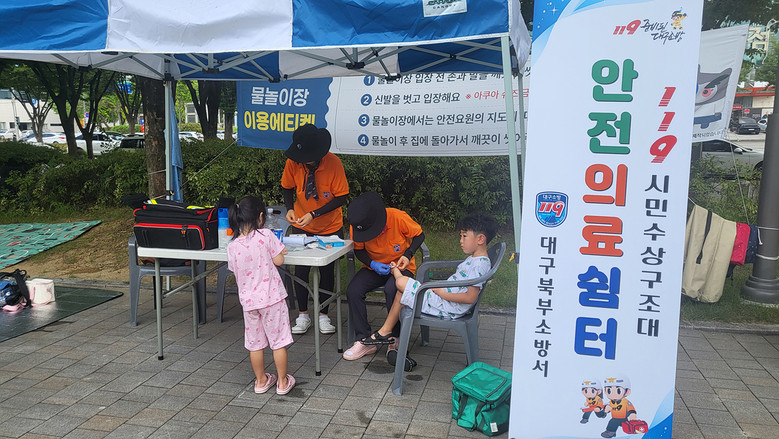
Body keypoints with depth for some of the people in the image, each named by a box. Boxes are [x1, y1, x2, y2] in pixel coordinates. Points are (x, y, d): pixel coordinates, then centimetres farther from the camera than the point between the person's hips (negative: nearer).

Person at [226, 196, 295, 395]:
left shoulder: (232, 246, -3)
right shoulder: (265, 236, -15)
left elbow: (237, 276, 6)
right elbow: (279, 260, -9)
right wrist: (278, 251, 10)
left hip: (248, 300, 4)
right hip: (271, 297, -4)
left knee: (255, 343, 16)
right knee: (278, 341, 9)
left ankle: (261, 381, 30)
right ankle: (282, 382, 20)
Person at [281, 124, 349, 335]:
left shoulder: (333, 163, -23)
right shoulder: (293, 162, -15)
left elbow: (340, 197, -18)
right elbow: (287, 187, 3)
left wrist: (314, 214, -26)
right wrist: (290, 208, -17)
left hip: (330, 228, -2)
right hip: (301, 226, 2)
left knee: (327, 270, 5)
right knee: (300, 270, 2)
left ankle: (323, 315, 23)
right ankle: (303, 315, 20)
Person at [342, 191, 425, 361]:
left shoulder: (398, 218, -24)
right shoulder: (356, 226, -16)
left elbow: (419, 235, -7)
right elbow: (359, 250, 1)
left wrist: (407, 255, -20)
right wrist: (372, 264, -18)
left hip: (400, 266, -3)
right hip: (374, 267, 3)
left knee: (391, 289, -35)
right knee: (353, 290, -24)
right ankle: (364, 341, -11)